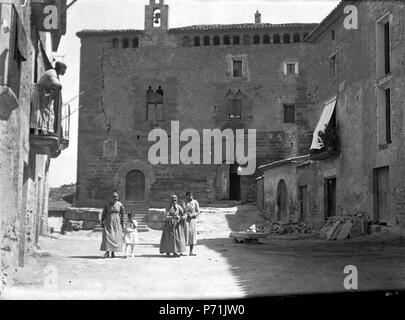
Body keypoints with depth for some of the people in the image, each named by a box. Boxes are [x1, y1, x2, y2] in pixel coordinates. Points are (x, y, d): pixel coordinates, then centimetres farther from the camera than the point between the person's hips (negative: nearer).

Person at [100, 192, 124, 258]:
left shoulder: (120, 205, -3)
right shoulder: (107, 205, -1)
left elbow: (122, 215, 1)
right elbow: (103, 214, 4)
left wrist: (122, 223, -2)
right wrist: (102, 222, 0)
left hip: (117, 223, 0)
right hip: (108, 222, 0)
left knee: (116, 237, -1)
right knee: (107, 236, -10)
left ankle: (113, 252, 7)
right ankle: (107, 251, -7)